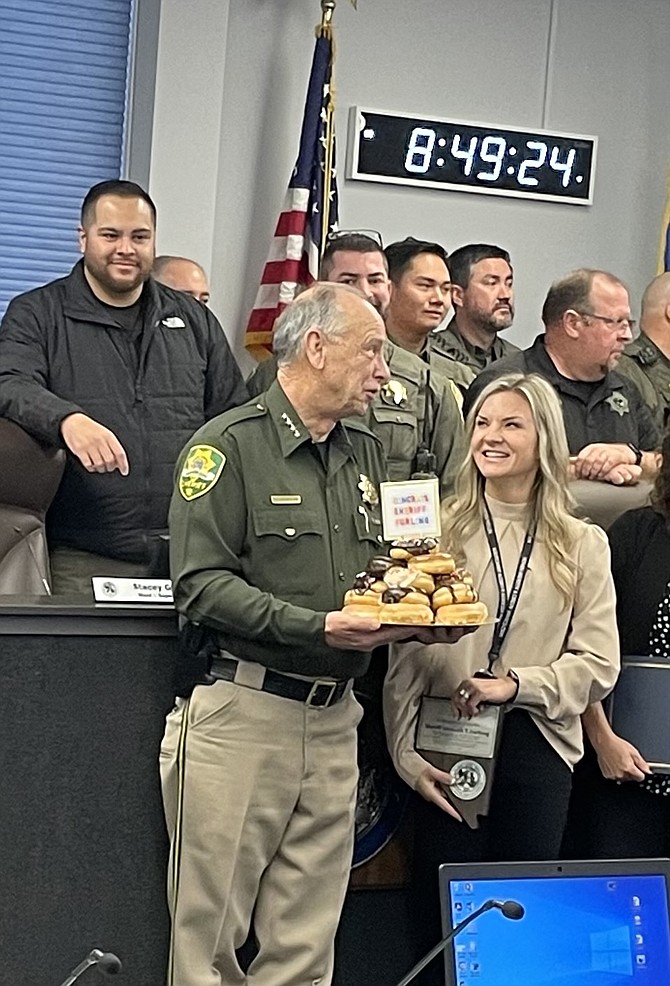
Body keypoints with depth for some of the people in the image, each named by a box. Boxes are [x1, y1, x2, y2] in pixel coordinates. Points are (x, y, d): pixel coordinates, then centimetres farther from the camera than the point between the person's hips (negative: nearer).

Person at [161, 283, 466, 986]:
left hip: (335, 718, 7)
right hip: (243, 712, -6)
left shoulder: (366, 453, 16)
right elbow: (201, 584, -14)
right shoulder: (230, 444, -7)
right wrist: (317, 628, -21)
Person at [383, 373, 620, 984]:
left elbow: (598, 664, 1)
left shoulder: (582, 545, 6)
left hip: (537, 747, 1)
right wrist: (407, 756, -7)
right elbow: (406, 657, 0)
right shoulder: (440, 533, 3)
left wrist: (515, 683, -12)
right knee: (442, 919, 4)